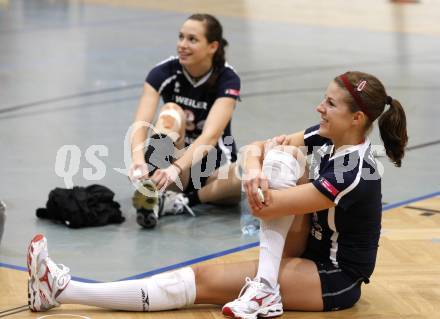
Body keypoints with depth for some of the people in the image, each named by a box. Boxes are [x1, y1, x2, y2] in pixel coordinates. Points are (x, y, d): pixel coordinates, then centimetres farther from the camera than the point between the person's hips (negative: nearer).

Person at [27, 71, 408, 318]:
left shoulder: (352, 174, -27)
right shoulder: (326, 138, -2)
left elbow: (264, 208, -25)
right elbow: (256, 148, -3)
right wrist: (254, 166, -25)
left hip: (335, 281, -8)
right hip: (312, 257, 8)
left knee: (204, 279, -19)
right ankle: (265, 288, -19)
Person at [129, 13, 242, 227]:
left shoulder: (227, 79, -17)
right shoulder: (164, 72, -13)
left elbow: (210, 135, -31)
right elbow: (140, 124, -26)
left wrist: (177, 168, -49)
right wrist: (138, 160, -47)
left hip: (214, 165, -1)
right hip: (173, 159, 1)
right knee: (171, 111, -29)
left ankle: (181, 201, -27)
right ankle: (151, 190, -45)